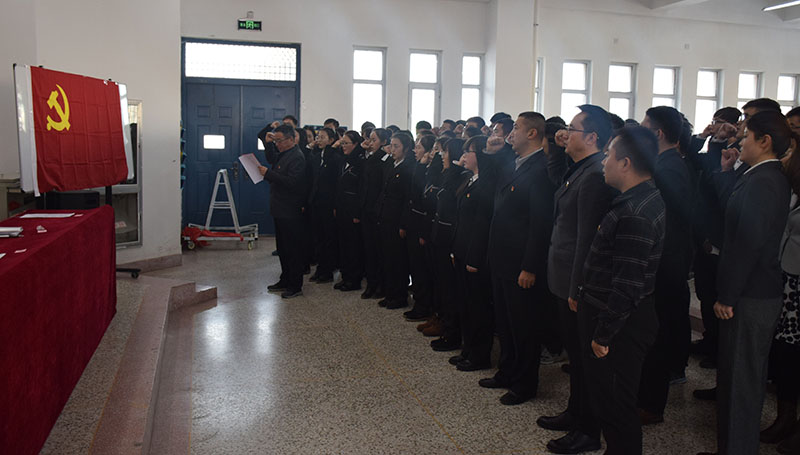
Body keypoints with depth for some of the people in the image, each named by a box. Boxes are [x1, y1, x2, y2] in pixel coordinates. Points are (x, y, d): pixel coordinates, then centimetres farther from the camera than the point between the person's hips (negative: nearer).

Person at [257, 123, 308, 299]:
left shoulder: (297, 157, -18)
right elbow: (272, 160, 32)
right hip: (281, 210, 10)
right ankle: (285, 281, 29)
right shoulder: (283, 154, 12)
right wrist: (268, 144, 14)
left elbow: (292, 182, -27)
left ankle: (296, 286, 6)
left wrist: (268, 174, -23)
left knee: (293, 248, -2)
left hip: (291, 212, -10)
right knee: (283, 248, 17)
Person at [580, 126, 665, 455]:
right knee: (606, 399, 22)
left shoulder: (635, 213, -24)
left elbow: (627, 284, -26)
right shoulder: (646, 197, 8)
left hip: (620, 323, -10)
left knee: (615, 405, 6)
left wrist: (603, 334, -19)